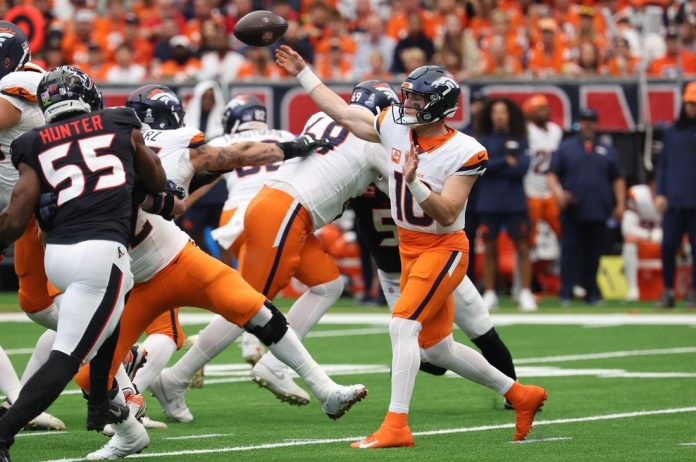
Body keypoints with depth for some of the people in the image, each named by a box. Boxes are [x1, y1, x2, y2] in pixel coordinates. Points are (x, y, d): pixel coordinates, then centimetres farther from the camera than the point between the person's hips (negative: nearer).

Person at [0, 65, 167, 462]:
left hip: (57, 252, 4)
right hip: (101, 250, -4)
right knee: (67, 356, -7)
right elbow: (157, 183, 26)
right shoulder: (120, 126, 11)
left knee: (113, 311, 34)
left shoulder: (35, 146, 11)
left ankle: (100, 407, 40)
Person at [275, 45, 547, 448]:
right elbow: (343, 113, 10)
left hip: (443, 249, -8)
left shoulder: (463, 153, -19)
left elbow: (447, 215, -23)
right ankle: (521, 395, 28)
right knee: (436, 347, 14)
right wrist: (302, 73, 12)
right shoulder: (394, 127, -2)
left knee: (403, 326, -22)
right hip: (410, 247, 8)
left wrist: (415, 183, -37)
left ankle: (396, 426, -23)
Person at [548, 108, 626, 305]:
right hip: (572, 213, -2)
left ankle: (592, 293, 12)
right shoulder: (565, 148, 8)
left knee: (593, 255, 5)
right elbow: (552, 176, 3)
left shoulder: (606, 151, 14)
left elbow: (617, 179, 15)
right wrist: (558, 193, -15)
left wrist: (620, 204, 5)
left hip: (598, 213, 2)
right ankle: (566, 294, -1)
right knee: (570, 252, -3)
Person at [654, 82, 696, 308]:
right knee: (668, 246, -1)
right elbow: (663, 164, 11)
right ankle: (668, 292, 8)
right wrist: (660, 194, 3)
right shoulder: (673, 132, 9)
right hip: (674, 202, 2)